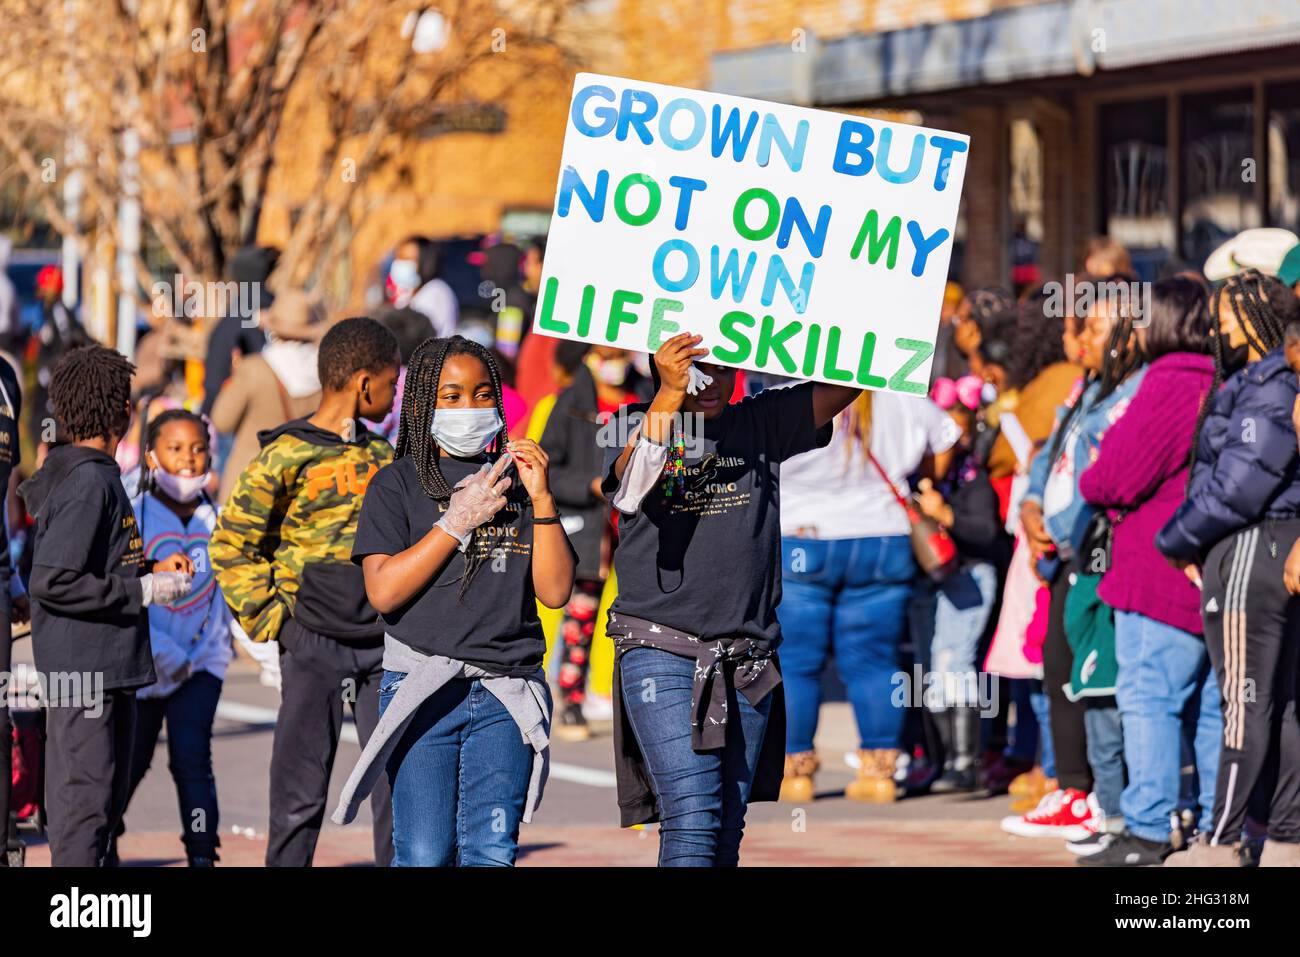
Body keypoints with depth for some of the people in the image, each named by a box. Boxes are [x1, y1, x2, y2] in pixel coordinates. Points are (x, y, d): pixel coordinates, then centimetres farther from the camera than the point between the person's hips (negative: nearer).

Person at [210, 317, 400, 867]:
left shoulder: (384, 458, 12)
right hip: (313, 645, -5)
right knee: (300, 797, 0)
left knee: (397, 788, 1)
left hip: (382, 643, 5)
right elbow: (232, 547, -1)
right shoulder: (284, 458, -5)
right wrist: (268, 619, -6)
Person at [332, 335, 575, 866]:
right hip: (423, 689, -2)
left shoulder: (516, 482, 14)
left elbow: (555, 591, 6)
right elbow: (383, 591, -7)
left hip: (506, 693, 2)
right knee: (425, 855, -8)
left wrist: (541, 498, -3)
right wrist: (461, 519, -8)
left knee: (492, 852, -8)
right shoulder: (399, 483, 6)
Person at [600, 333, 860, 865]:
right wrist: (669, 397, -31)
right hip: (661, 652, -4)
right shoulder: (634, 426, 1)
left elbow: (849, 382, 6)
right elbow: (630, 489, -20)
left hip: (747, 659, 4)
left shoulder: (761, 425, 9)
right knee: (692, 821, -16)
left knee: (727, 830, 7)